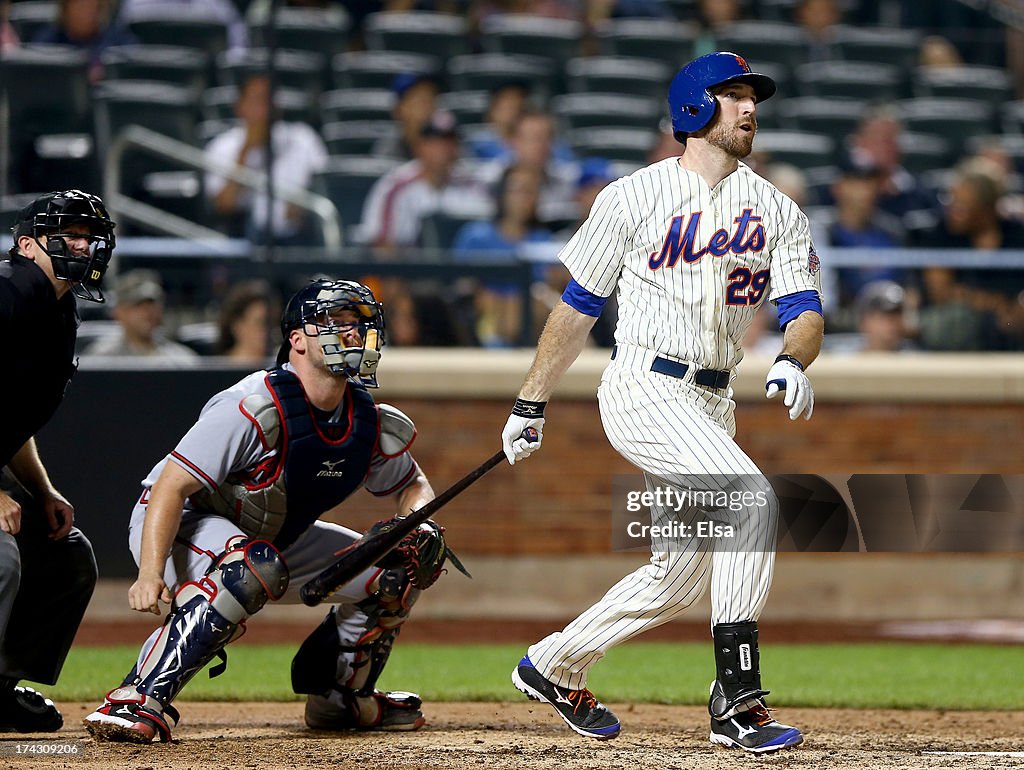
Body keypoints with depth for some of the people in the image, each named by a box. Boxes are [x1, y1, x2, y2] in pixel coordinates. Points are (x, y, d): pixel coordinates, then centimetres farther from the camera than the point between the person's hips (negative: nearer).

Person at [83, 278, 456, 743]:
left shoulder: (370, 424, -6)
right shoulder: (255, 408, -29)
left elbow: (411, 485, 15)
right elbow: (172, 487, -31)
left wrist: (421, 524, -9)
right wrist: (151, 574, -42)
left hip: (274, 539, 8)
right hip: (179, 527, -8)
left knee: (397, 570, 5)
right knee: (256, 567, -40)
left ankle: (339, 696, 22)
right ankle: (142, 698, -42)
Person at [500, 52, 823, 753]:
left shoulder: (777, 212, 10)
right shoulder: (634, 197, 0)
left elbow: (804, 308, 0)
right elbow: (579, 307, 6)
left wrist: (793, 360, -24)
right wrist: (530, 407, 8)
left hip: (712, 404, 6)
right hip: (644, 387, -6)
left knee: (679, 579, 9)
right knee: (752, 499, -26)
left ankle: (554, 668, 32)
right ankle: (737, 697, -27)